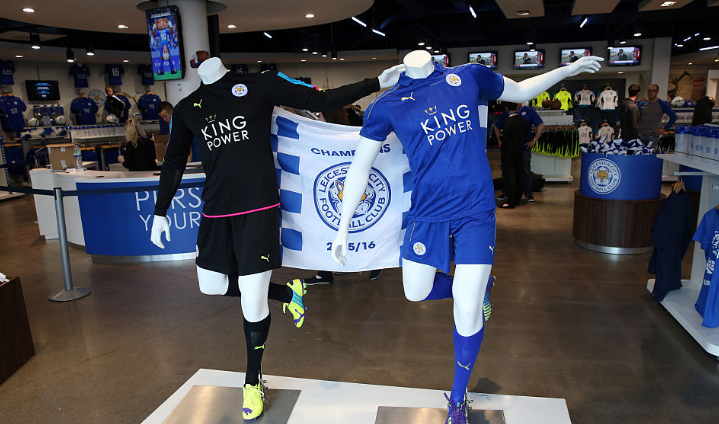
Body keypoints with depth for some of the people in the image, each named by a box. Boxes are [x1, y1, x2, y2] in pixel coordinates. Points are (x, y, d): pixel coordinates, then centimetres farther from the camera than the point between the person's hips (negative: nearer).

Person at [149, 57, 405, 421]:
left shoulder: (261, 85, 1)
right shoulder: (186, 110, 12)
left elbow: (321, 100, 0)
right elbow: (174, 163, 20)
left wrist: (377, 83, -4)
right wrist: (160, 212, 19)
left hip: (259, 207, -5)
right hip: (215, 212, 5)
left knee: (253, 300, -3)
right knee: (211, 287, 10)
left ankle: (253, 382, 22)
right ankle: (287, 294, 31)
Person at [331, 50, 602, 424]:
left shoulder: (468, 76, 3)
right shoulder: (386, 105, 0)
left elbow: (520, 91, 22)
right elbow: (359, 168, 3)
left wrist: (568, 69, 17)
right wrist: (343, 227, 2)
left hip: (476, 211, -1)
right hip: (427, 213, 1)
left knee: (467, 309, -1)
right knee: (416, 293, 10)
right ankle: (478, 287, 39)